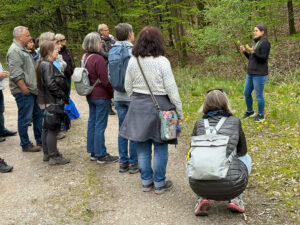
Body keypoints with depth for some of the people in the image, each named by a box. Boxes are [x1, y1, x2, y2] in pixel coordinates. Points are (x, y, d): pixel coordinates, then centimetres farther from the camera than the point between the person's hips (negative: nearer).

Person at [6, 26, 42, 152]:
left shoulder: (22, 49, 18)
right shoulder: (14, 51, -15)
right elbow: (16, 74, -22)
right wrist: (25, 89, -21)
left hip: (31, 90, 10)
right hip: (23, 92, -10)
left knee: (38, 115, 15)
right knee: (25, 119, -1)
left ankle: (40, 141, 25)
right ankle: (25, 145, 10)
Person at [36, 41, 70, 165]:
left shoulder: (44, 64, 14)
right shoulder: (47, 65, -18)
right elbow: (50, 84, -26)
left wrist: (63, 96, 11)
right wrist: (62, 95, -15)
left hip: (47, 102, 11)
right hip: (52, 102, -11)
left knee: (47, 128, 16)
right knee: (53, 128, -4)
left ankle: (47, 154, 27)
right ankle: (54, 157, 3)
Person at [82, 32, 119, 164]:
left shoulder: (85, 57, 9)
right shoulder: (98, 59, -19)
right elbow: (105, 81, -19)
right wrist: (112, 93, -7)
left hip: (90, 95, 9)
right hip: (101, 96, -9)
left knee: (92, 123, 14)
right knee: (100, 125, -3)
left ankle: (93, 152, 23)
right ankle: (101, 155, 5)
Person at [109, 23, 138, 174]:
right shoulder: (133, 51, -13)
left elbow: (109, 74, 10)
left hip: (119, 97, 6)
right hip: (133, 96, -6)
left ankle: (123, 162, 18)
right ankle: (133, 163, 10)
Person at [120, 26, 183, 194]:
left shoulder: (133, 61, 0)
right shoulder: (162, 61, -13)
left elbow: (128, 87, 8)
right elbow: (171, 89, -11)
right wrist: (179, 111, -2)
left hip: (138, 106, 5)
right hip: (160, 106, -4)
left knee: (142, 146, 13)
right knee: (160, 146, 7)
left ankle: (146, 182, 24)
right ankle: (160, 184, 16)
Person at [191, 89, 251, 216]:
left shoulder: (199, 123, 6)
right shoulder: (235, 122, 4)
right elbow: (242, 151, 19)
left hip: (200, 185, 1)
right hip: (230, 185, -1)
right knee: (246, 157, 29)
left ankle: (202, 198, 14)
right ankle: (235, 198, 16)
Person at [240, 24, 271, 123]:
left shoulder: (265, 43, -11)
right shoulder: (255, 42, 15)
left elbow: (263, 58, -17)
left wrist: (252, 52, -26)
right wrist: (244, 51, 4)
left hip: (260, 74, -9)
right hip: (251, 74, 9)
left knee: (259, 95, -1)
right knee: (246, 93, 14)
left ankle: (261, 115, 15)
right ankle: (250, 111, 33)